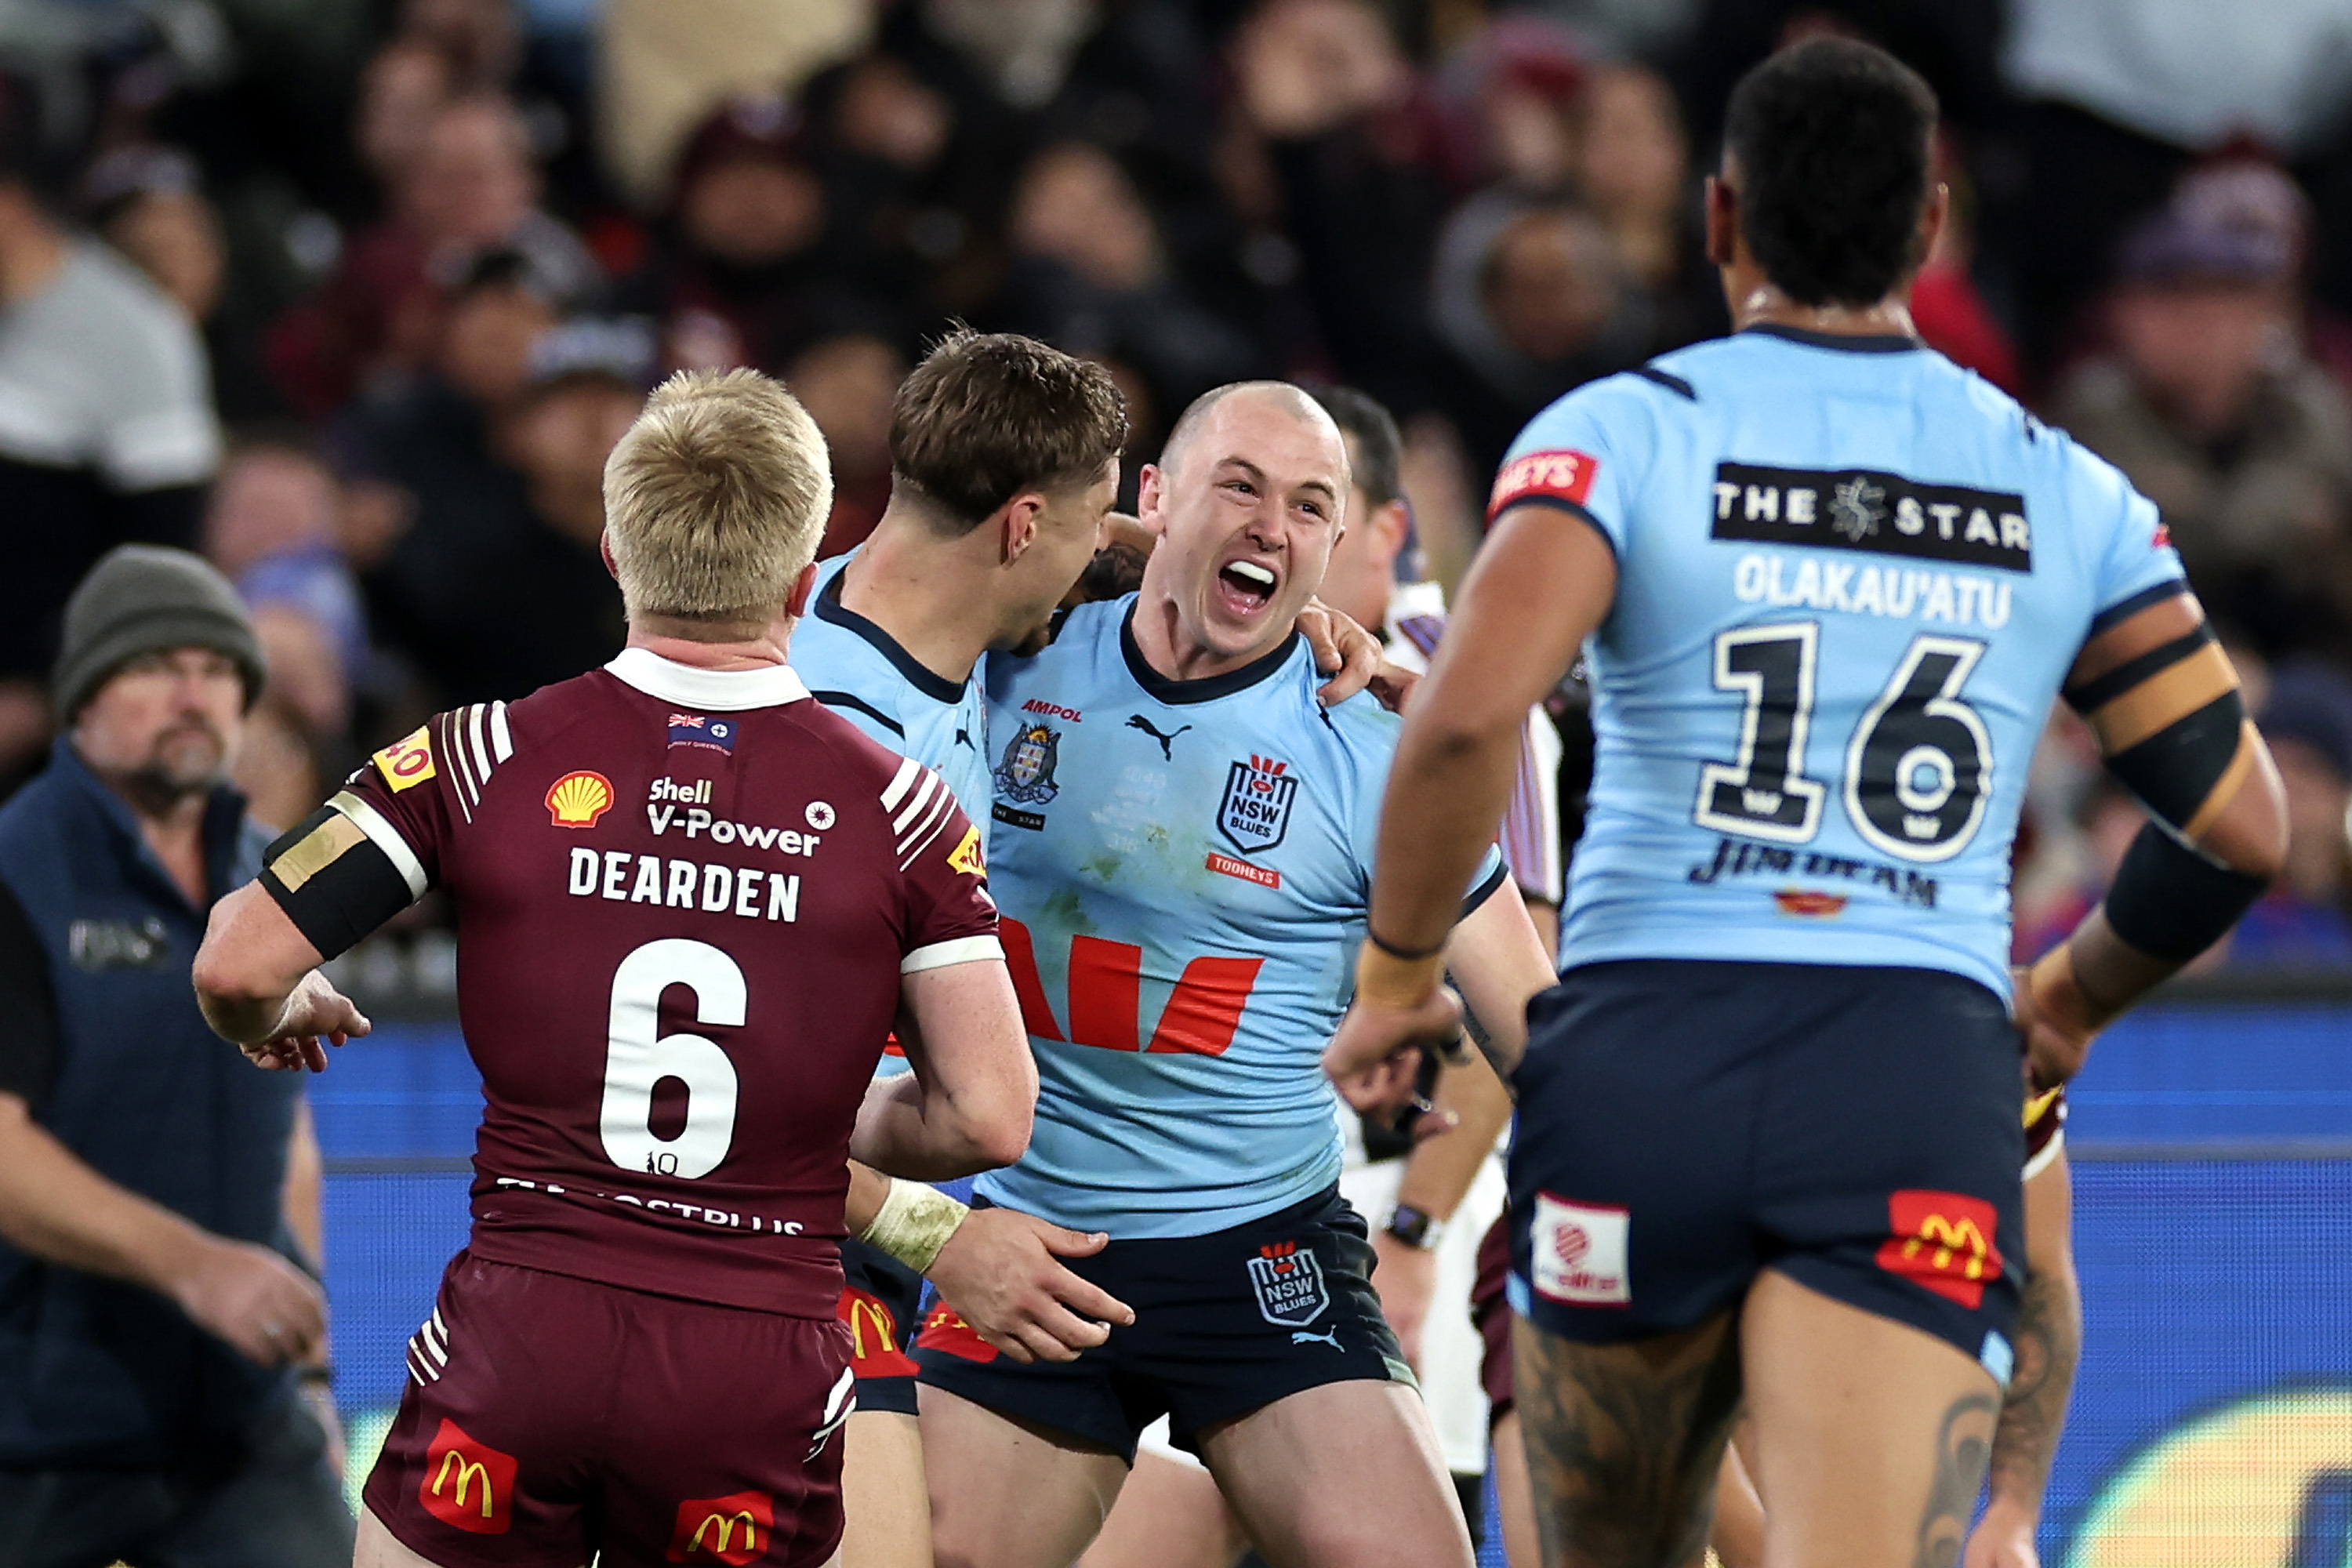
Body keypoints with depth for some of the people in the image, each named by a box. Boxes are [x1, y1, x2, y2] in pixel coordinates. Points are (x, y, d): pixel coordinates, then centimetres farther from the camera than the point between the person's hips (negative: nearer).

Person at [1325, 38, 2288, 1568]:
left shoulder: (1621, 435, 2)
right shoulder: (2066, 496, 12)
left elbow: (1468, 714, -14)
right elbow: (2237, 826, 13)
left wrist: (1396, 980, 1)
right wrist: (2072, 1003, 31)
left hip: (1642, 1057, 0)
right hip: (1924, 1083, 0)